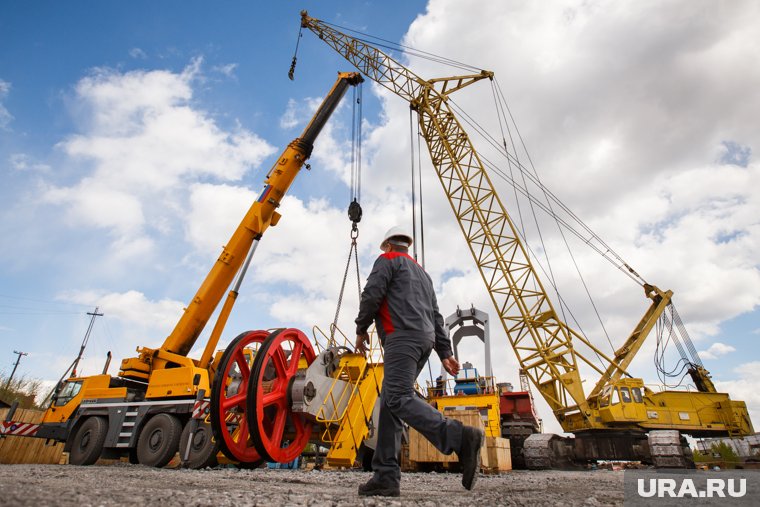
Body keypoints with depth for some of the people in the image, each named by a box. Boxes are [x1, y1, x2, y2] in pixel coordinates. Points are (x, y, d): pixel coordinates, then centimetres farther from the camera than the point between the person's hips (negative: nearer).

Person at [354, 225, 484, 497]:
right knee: (389, 404, 4)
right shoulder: (421, 272, 32)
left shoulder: (387, 260, 9)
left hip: (403, 336, -8)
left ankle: (461, 438, -27)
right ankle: (386, 476, -1)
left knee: (399, 399, -18)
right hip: (425, 339, 9)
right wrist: (445, 352, 19)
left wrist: (361, 329, 6)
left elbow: (372, 294, -7)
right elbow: (436, 316, 24)